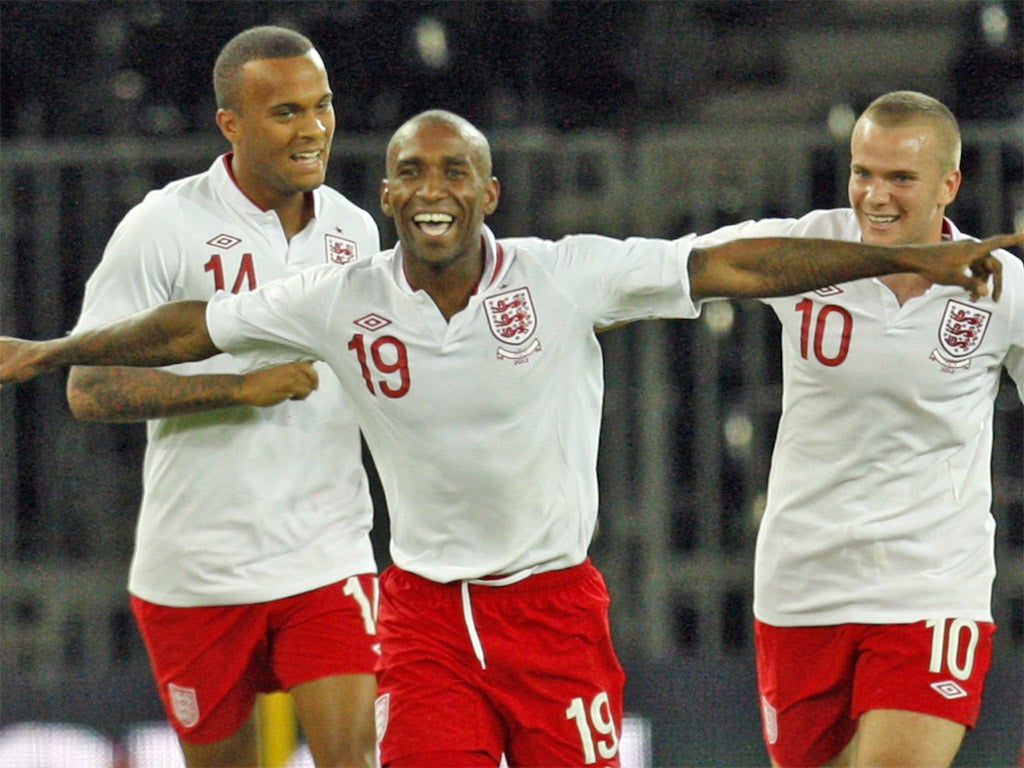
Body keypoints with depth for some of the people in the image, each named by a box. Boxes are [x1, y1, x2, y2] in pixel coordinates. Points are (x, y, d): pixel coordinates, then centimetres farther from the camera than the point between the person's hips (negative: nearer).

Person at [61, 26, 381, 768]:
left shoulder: (355, 230, 8)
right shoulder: (164, 227, -9)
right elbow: (90, 388, -14)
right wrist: (241, 387, -21)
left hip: (329, 559, 3)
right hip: (195, 566, -3)